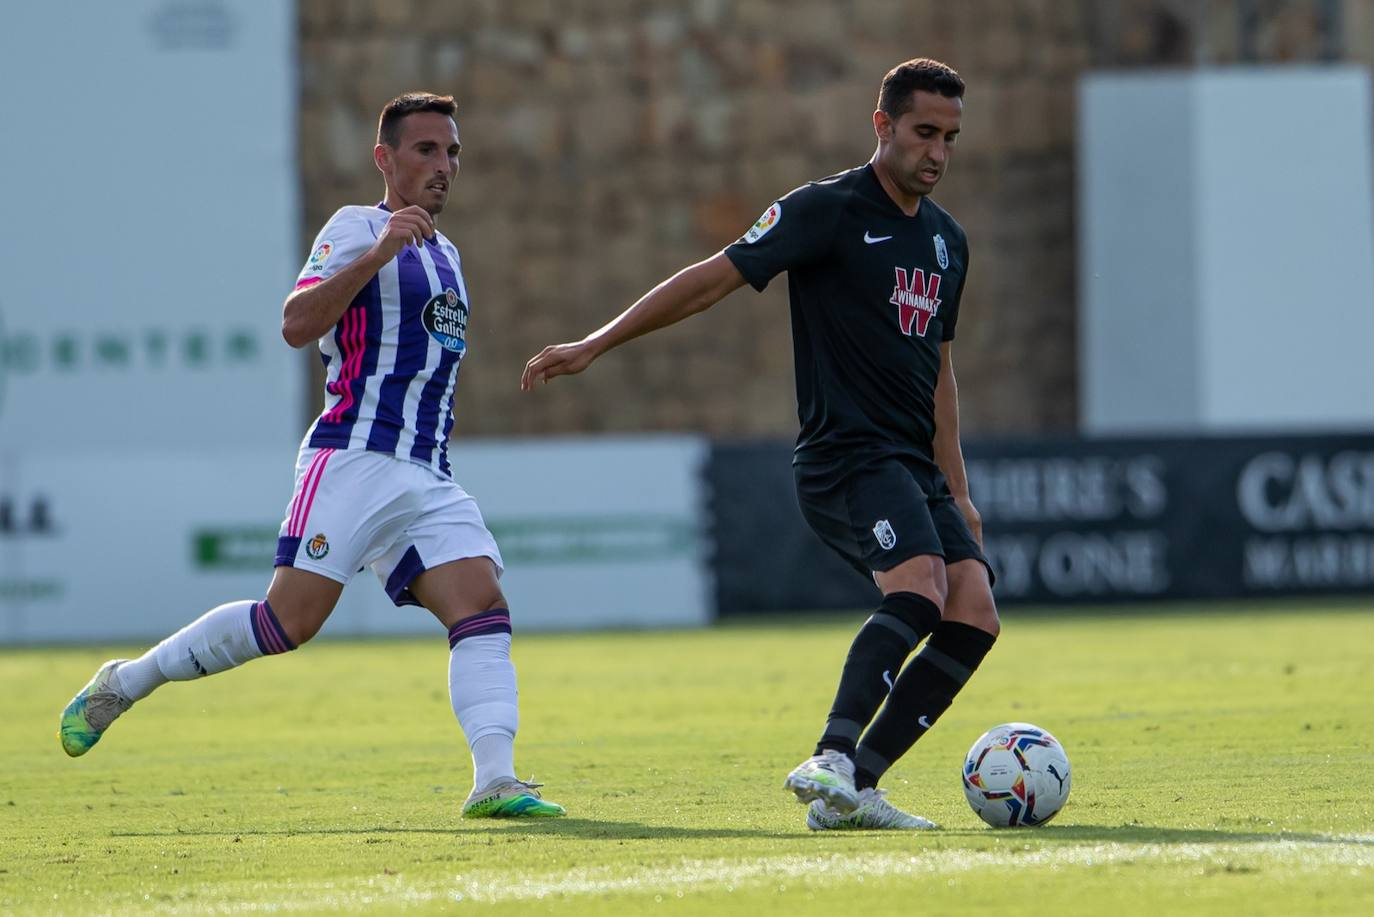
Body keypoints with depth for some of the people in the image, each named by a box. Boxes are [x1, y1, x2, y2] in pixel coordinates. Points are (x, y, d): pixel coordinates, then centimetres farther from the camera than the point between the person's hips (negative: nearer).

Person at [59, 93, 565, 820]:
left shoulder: (444, 255, 24)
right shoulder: (357, 228, -2)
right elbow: (297, 325, -17)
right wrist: (377, 255, -26)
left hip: (426, 479, 7)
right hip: (353, 459, -7)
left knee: (484, 609, -13)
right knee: (289, 622, -13)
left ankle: (494, 781, -23)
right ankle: (124, 684, 4)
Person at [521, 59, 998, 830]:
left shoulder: (946, 240, 18)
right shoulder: (829, 210, -5)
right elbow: (715, 278, -9)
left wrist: (957, 494, 24)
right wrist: (595, 345, -14)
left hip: (912, 468, 8)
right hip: (847, 456, -8)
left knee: (974, 613, -9)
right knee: (920, 586, -30)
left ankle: (852, 791, -8)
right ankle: (833, 759, -38)